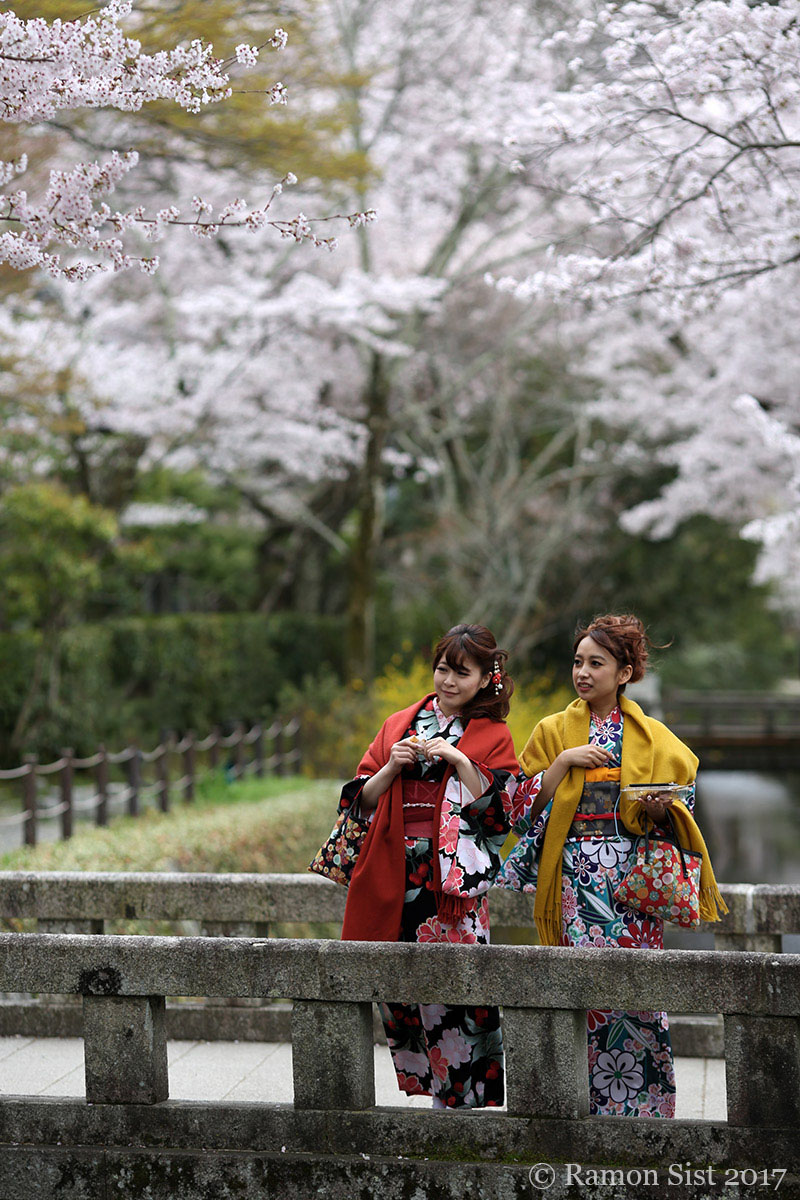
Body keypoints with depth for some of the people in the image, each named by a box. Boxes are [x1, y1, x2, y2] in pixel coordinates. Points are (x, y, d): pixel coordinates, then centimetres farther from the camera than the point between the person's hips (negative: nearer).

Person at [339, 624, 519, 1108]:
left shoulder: (494, 736, 6)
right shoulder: (398, 726, 16)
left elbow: (498, 811, -4)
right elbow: (364, 799, 11)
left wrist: (461, 762, -14)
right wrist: (392, 767, -6)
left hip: (454, 879, -4)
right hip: (395, 876, 4)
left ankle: (463, 1095, 0)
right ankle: (428, 1082, 13)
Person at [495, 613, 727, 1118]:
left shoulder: (653, 738, 9)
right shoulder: (553, 732, 10)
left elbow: (684, 804, 11)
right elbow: (523, 809, 5)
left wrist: (659, 810, -10)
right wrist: (563, 763, -8)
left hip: (633, 880, 0)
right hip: (575, 880, 0)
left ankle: (640, 1106, 0)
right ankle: (594, 1102, 1)